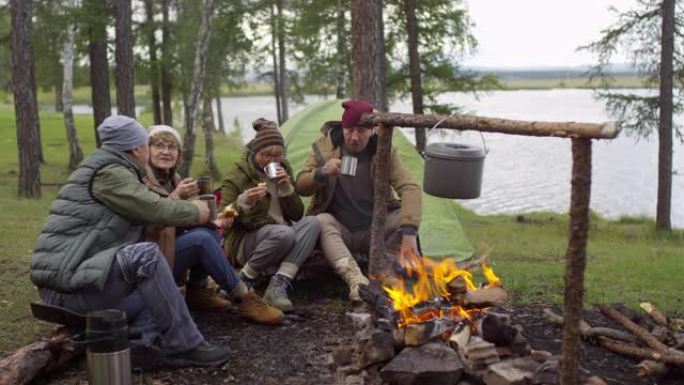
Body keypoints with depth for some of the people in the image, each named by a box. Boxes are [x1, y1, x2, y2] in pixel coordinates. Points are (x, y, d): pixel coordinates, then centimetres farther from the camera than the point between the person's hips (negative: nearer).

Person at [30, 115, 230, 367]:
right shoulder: (108, 172, -10)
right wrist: (195, 212, 0)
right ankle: (185, 346, -20)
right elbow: (155, 211, -16)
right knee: (145, 256, -27)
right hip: (68, 283, -10)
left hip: (72, 279, 10)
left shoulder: (113, 172, 21)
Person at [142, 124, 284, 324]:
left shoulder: (172, 178, 10)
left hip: (170, 249, 8)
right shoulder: (140, 180, -15)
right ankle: (243, 299, -22)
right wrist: (176, 196, -29)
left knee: (210, 230, -12)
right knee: (202, 239, -26)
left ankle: (198, 292, -5)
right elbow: (148, 227, -25)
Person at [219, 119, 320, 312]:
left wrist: (286, 187, -11)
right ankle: (245, 280, -14)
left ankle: (278, 285, -32)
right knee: (284, 233, -35)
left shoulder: (283, 169, 8)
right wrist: (244, 201, -28)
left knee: (311, 223, -23)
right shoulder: (237, 175, -6)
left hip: (281, 234, 6)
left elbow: (297, 215, 5)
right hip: (245, 241, -5)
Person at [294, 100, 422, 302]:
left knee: (406, 217, -25)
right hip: (339, 230, 0)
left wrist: (409, 233, -38)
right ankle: (355, 279, -49)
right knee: (322, 221, -33)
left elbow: (409, 188, -21)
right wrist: (321, 173, -29)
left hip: (375, 232, 1)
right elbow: (300, 187, -5)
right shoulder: (325, 146, -5)